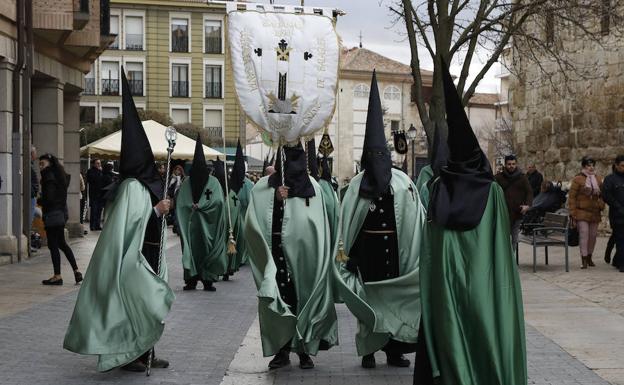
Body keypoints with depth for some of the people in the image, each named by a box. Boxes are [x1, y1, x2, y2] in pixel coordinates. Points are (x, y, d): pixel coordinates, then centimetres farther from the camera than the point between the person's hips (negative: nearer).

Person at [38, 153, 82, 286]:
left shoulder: (49, 176, -14)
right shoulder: (59, 175, 13)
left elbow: (49, 198, -21)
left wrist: (39, 201, -3)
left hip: (52, 214, -9)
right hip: (61, 212, 9)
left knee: (53, 245, -2)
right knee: (62, 243, 17)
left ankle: (57, 276, 2)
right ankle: (76, 271, 15)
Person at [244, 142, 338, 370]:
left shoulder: (312, 186, 7)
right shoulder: (264, 187, 4)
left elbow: (319, 228, 7)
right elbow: (253, 222, -6)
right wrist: (275, 198, -17)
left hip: (304, 258, 1)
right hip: (276, 258, 0)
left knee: (304, 300, 3)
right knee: (278, 300, 0)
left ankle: (304, 350, 13)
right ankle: (281, 350, 10)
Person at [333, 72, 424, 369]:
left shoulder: (402, 182, 0)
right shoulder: (358, 184, -1)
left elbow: (416, 220, -1)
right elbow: (346, 223, -4)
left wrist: (421, 251, -5)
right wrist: (347, 252, -9)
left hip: (396, 250, 1)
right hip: (368, 251, -1)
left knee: (396, 298, 5)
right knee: (369, 299, 4)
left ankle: (395, 349, 13)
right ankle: (368, 350, 13)